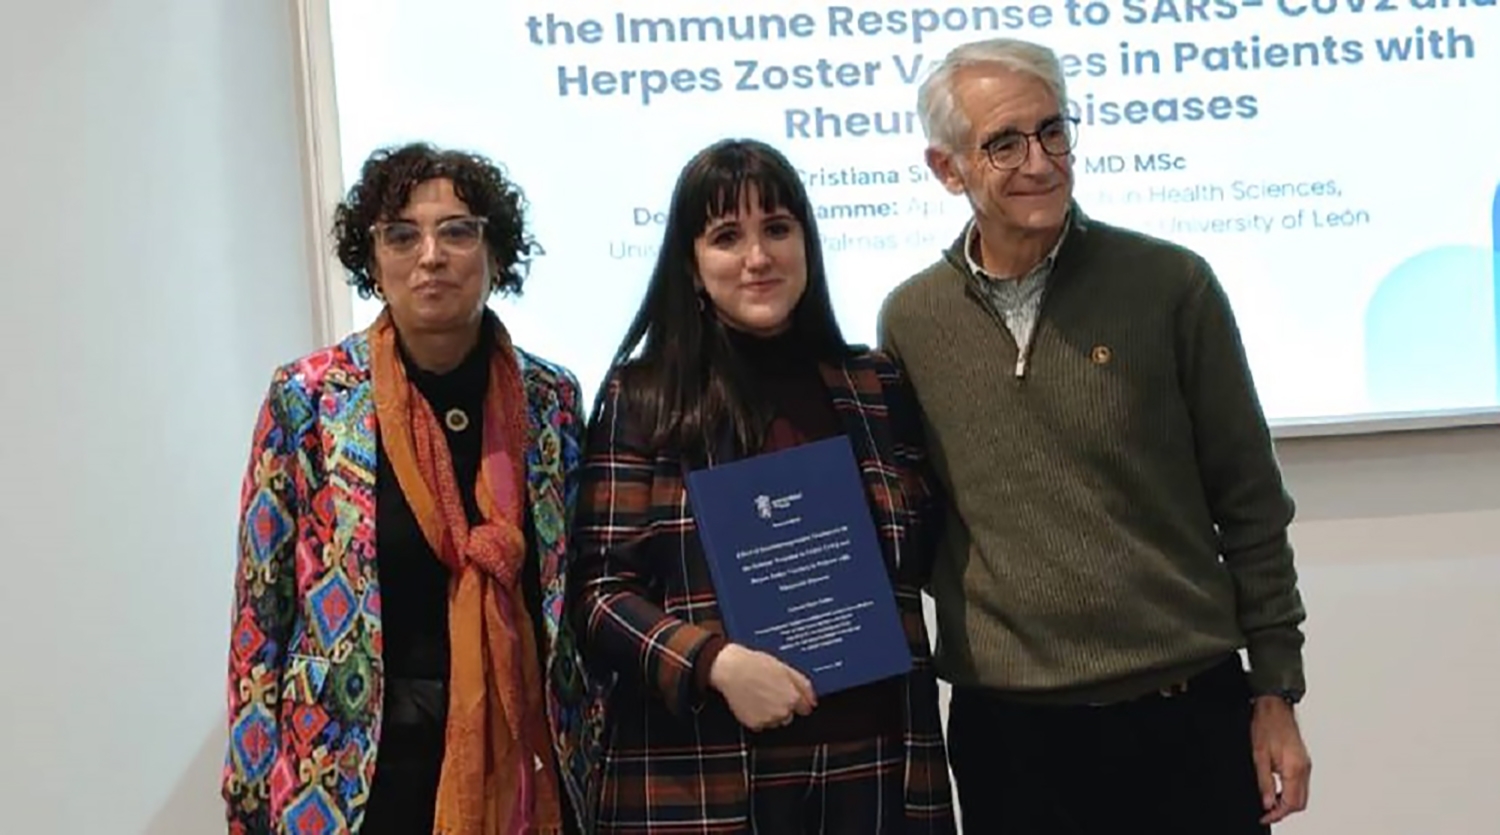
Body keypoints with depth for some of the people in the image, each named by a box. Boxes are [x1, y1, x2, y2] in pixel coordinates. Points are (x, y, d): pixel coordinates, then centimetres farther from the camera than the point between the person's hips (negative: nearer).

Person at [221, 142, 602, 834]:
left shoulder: (551, 399, 1)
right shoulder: (309, 399, -5)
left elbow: (584, 598, 7)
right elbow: (261, 607, -3)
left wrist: (591, 762, 6)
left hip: (525, 758, 2)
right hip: (359, 772, -2)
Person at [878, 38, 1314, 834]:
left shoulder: (1172, 286, -4)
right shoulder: (909, 321, 1)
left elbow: (1248, 501, -1)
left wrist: (1275, 691, 0)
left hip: (1187, 711, -1)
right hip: (1003, 728, 1)